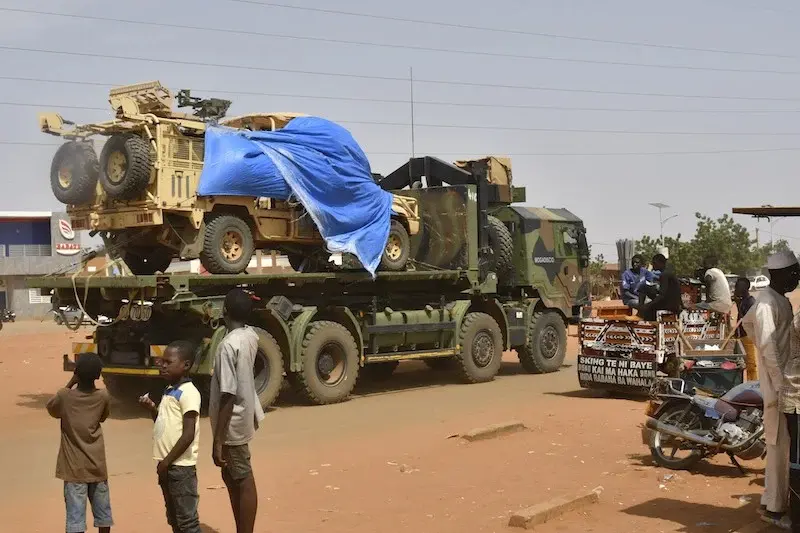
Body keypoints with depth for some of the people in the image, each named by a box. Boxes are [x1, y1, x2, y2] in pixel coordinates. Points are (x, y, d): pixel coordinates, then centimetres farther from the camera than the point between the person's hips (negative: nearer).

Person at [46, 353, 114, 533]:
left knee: (75, 516, -2)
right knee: (102, 512, 16)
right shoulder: (103, 397, -6)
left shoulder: (65, 396, -12)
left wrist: (70, 384, 7)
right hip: (97, 466, 2)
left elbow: (51, 408, 9)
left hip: (75, 468, -2)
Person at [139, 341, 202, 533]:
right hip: (168, 465, 10)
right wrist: (152, 408, 6)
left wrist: (167, 461, -17)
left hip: (180, 466, -10)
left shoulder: (188, 393, -15)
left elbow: (188, 435, -20)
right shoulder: (169, 392, 13)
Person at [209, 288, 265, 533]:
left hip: (233, 423, -9)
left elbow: (228, 396, -26)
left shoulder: (229, 345, -25)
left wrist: (218, 441, -22)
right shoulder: (251, 336, 2)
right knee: (232, 477, 20)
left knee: (243, 481, -1)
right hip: (245, 416, 9)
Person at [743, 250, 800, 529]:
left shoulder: (777, 298, 12)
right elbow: (769, 348, -23)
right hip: (778, 382, -10)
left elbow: (747, 322, 28)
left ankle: (773, 502, 23)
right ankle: (774, 507, 2)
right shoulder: (769, 302, -18)